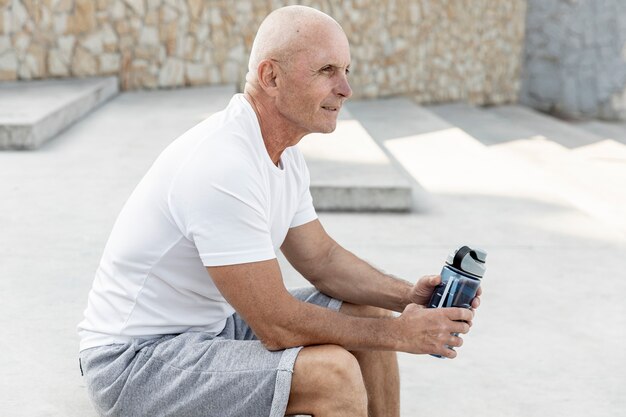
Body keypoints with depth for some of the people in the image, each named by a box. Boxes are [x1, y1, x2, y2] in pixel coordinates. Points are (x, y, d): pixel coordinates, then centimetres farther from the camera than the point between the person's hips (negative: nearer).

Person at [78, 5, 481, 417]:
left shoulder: (285, 153, 2)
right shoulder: (224, 165, -29)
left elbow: (322, 257, 12)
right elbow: (277, 326, -27)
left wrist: (407, 295, -4)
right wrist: (397, 332, -18)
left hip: (214, 322, 10)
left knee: (370, 313, 9)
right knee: (333, 374, -27)